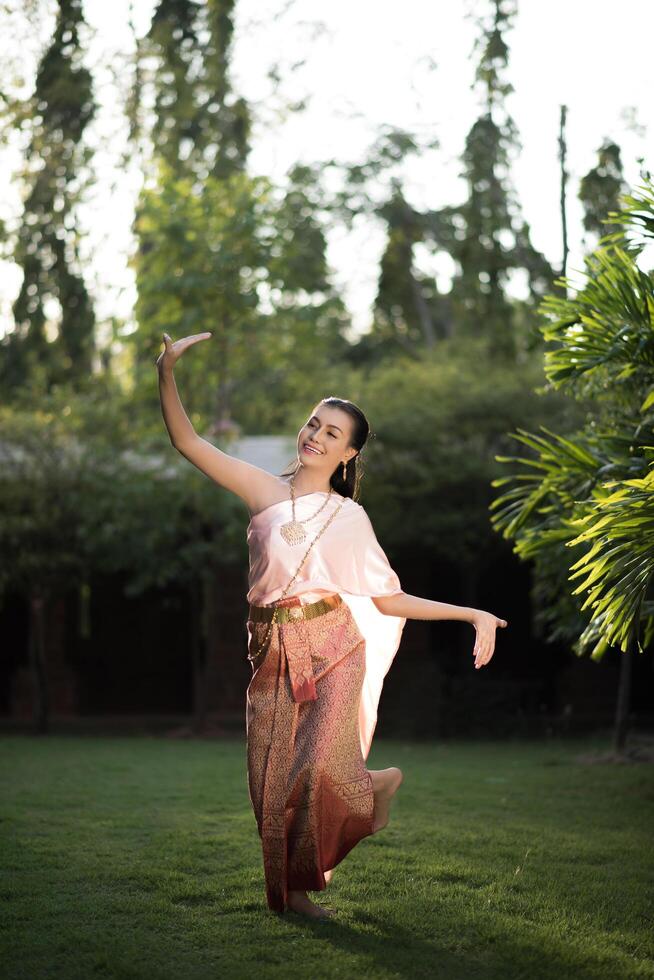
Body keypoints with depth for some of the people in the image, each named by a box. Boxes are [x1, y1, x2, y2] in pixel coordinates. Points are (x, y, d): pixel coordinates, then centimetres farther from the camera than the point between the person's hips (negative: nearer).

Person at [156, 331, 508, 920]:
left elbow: (390, 600, 7)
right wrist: (168, 371, -12)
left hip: (332, 650, -2)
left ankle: (379, 784, 19)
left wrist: (474, 614, 1)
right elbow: (187, 440, 0)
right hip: (273, 655, 2)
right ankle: (291, 888, 20)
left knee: (322, 771, -16)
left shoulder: (349, 517, 6)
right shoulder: (265, 491, 6)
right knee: (273, 779, 2)